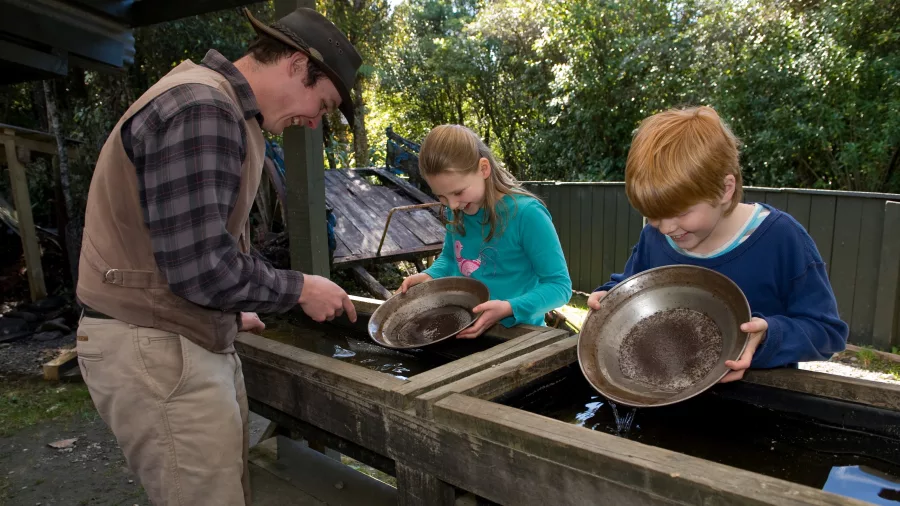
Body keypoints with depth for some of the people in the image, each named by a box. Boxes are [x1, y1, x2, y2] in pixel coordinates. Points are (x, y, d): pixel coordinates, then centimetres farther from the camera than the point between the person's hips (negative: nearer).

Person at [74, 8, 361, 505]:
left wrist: (230, 312, 21)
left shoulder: (227, 110, 14)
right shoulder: (199, 109, -20)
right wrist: (298, 289, -11)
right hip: (155, 349, -10)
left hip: (197, 339, 10)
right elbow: (200, 265, -25)